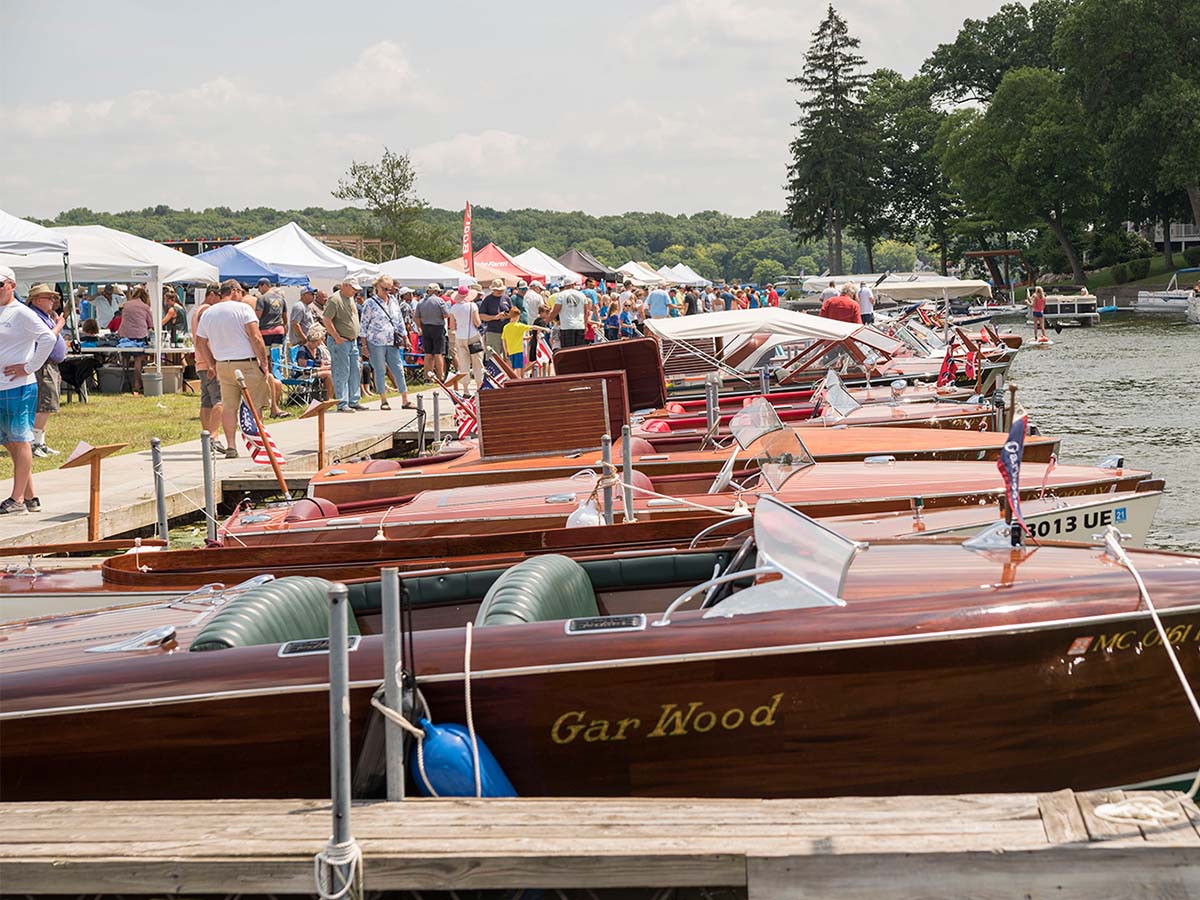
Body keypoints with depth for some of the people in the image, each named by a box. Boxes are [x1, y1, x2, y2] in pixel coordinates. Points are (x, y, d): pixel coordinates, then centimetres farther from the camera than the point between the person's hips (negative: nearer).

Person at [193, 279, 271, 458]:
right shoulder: (243, 308, -7)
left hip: (223, 365, 5)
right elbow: (256, 338, -13)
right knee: (254, 406, 3)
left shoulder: (207, 314, 10)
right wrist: (264, 362, -7)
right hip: (247, 363, -5)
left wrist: (211, 364, 23)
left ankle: (230, 447, 5)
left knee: (228, 406, 8)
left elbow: (200, 344, 14)